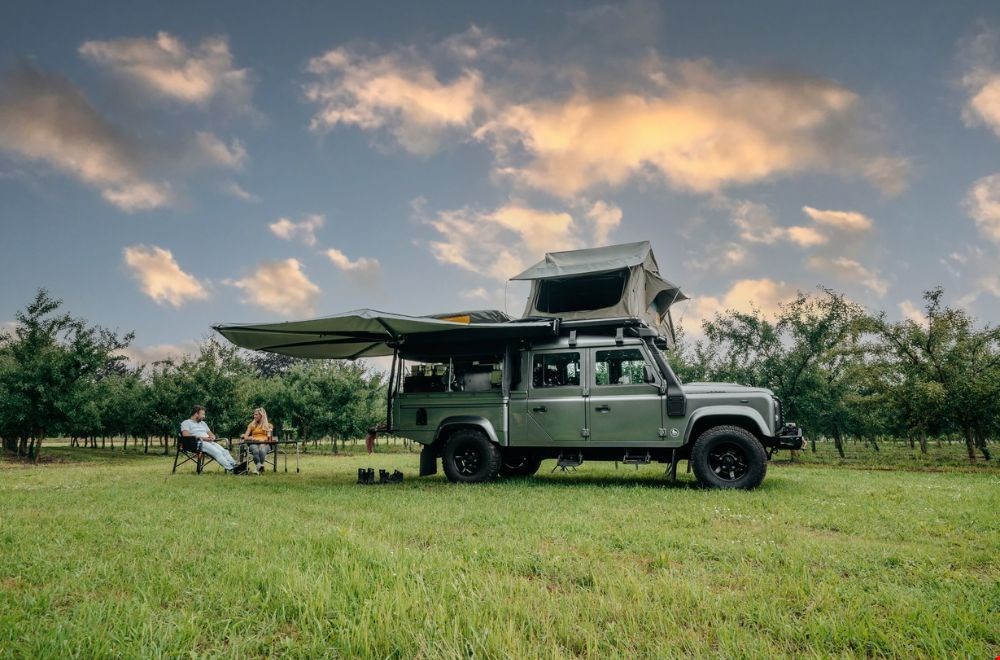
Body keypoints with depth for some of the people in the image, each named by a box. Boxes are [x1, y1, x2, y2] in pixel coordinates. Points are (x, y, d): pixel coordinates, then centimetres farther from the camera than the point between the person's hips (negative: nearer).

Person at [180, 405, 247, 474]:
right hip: (198, 443, -7)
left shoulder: (203, 423, 32)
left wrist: (212, 437, 2)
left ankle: (235, 465, -45)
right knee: (217, 452, -32)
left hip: (210, 442, 7)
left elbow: (211, 434, 28)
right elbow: (186, 435, -8)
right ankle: (231, 469, -48)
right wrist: (202, 438, -13)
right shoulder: (186, 423, 10)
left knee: (225, 451, -23)